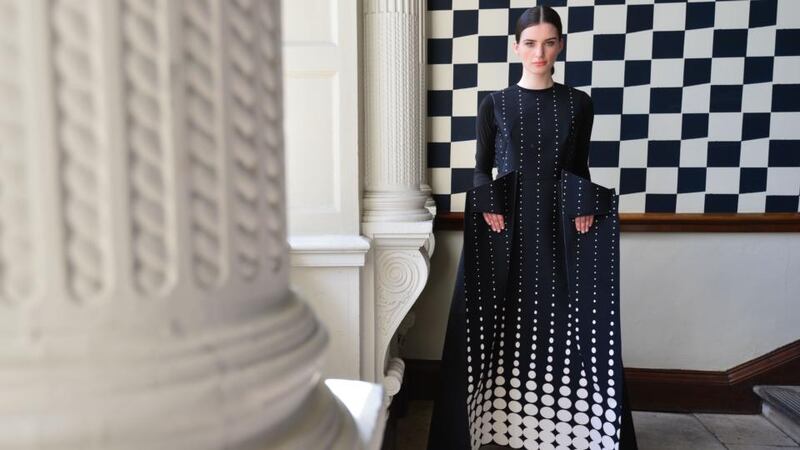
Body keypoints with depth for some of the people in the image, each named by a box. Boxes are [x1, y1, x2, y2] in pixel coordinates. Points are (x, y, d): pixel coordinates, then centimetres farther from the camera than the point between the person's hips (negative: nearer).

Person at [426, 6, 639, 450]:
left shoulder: (578, 104, 8)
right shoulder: (494, 104, 5)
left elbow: (580, 167, 11)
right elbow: (481, 168, 5)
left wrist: (585, 206, -6)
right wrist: (487, 204, -12)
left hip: (560, 227, 1)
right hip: (506, 226, -1)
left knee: (565, 322, 2)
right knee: (504, 322, 1)